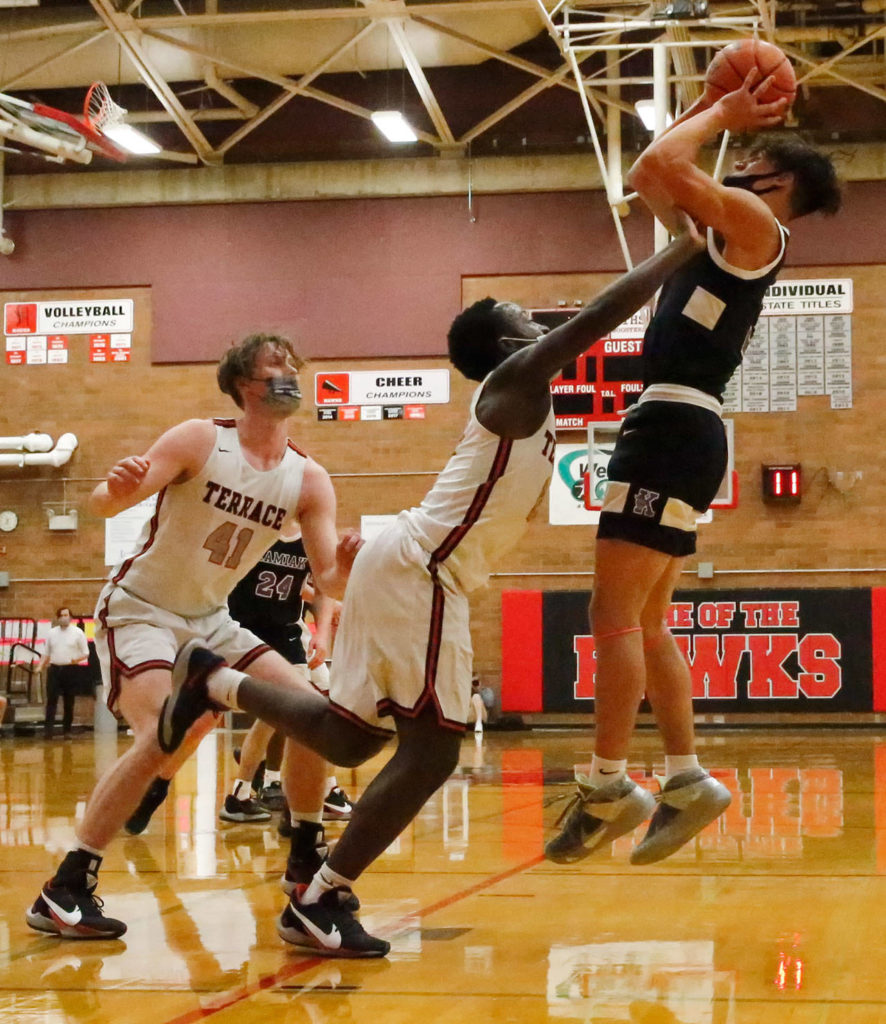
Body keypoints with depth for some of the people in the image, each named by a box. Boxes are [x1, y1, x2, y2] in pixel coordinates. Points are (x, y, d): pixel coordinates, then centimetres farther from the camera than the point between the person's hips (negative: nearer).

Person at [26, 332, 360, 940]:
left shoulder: (309, 481, -3)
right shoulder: (200, 441, -16)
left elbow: (328, 580, -8)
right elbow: (104, 505, -20)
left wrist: (344, 570, -32)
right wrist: (118, 489, -44)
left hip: (210, 620, 6)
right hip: (139, 610, -6)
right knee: (161, 738, -28)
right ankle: (64, 893, -21)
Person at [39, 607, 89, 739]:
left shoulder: (78, 633, 1)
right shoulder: (52, 633, 11)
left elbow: (86, 653, 2)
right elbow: (46, 653, 17)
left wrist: (78, 659, -18)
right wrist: (40, 667, 3)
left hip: (71, 670, -2)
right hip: (54, 669, 2)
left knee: (69, 702, 2)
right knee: (51, 700, -7)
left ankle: (67, 730, 9)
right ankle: (48, 730, -13)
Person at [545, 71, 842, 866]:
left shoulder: (756, 224, -5)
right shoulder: (725, 235, 22)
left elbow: (659, 165, -14)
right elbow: (647, 178, 30)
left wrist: (723, 115, 1)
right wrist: (712, 107, 25)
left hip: (675, 427, -10)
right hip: (673, 429, 10)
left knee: (614, 615, -12)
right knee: (646, 621, 11)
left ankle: (607, 789, -11)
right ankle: (687, 780, 13)